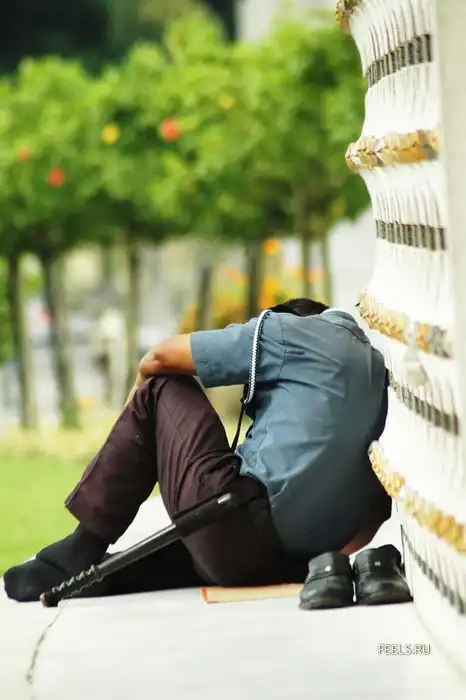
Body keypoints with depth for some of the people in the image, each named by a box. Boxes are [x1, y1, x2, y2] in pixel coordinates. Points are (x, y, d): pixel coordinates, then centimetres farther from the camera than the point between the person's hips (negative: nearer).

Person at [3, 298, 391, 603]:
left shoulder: (294, 331, 8)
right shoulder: (381, 369, 25)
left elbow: (160, 358, 10)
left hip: (239, 535, -7)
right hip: (296, 564, 7)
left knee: (161, 390, 13)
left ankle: (81, 551, 10)